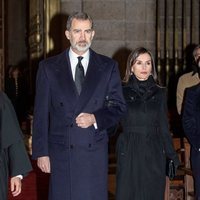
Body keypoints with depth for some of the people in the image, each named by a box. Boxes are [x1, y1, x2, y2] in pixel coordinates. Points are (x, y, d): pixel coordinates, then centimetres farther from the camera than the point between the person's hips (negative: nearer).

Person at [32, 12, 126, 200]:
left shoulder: (108, 66, 7)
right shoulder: (48, 67, 5)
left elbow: (119, 106, 8)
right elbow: (41, 113, 3)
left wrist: (95, 118, -11)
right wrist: (41, 152, -1)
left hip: (95, 151, 1)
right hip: (61, 151, 0)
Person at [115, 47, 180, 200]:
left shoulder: (159, 93, 8)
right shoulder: (123, 92, 3)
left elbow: (164, 128, 9)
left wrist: (173, 157, 5)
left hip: (154, 154, 2)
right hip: (129, 154, -2)